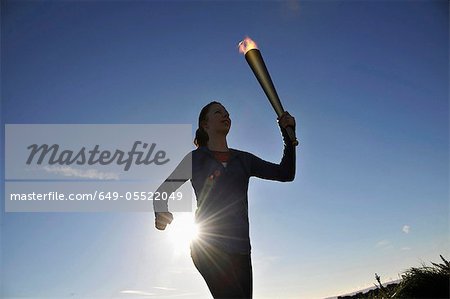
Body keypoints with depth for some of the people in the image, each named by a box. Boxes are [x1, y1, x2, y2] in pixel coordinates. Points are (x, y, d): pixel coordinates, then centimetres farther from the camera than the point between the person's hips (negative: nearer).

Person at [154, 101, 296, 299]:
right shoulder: (195, 159, 6)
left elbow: (285, 174, 10)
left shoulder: (243, 160, 15)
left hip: (239, 247, 4)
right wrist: (161, 214, -14)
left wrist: (288, 134, 0)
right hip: (208, 246, -4)